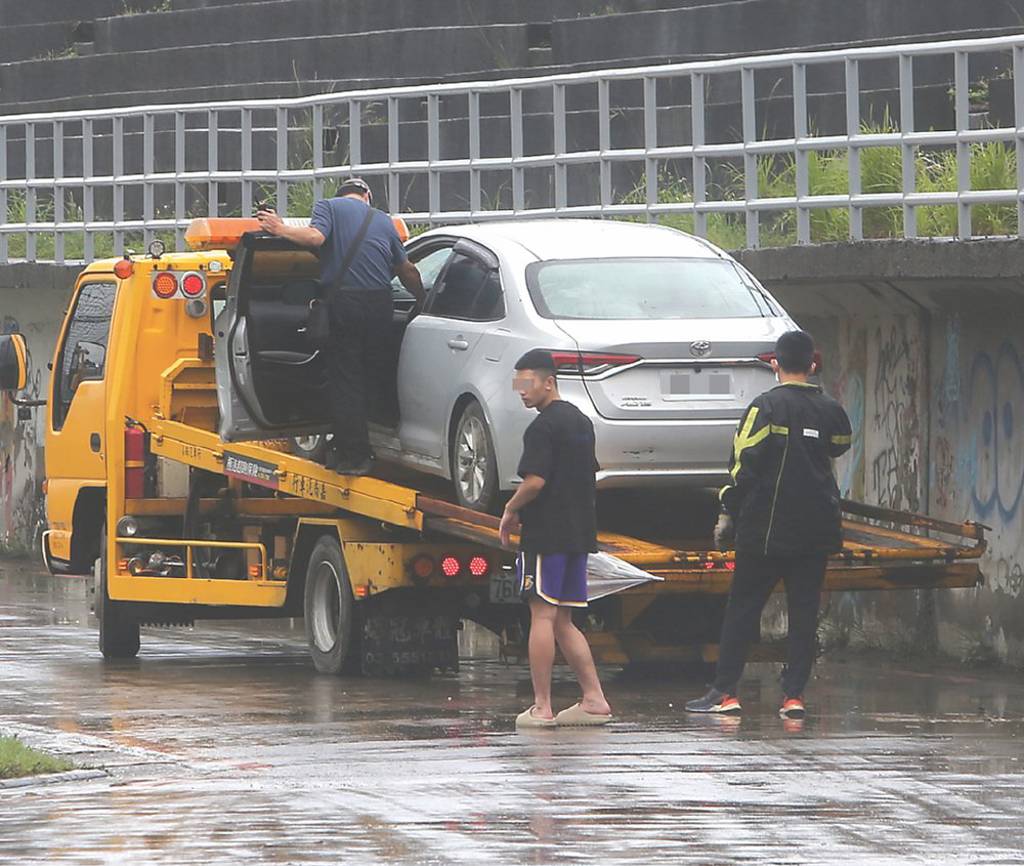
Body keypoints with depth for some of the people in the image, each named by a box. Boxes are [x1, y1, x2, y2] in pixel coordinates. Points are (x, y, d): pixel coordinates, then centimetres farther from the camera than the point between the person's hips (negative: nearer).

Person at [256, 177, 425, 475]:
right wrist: (423, 302, 35)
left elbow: (315, 236, -15)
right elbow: (407, 271, 23)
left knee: (345, 381, 0)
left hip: (343, 301, -4)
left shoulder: (328, 206, 6)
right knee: (377, 378, 14)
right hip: (380, 303, 4)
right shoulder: (383, 221, 19)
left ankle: (353, 455, -4)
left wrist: (281, 229, -2)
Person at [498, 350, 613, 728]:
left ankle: (541, 707, -5)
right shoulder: (581, 421, 16)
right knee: (563, 621, 13)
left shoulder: (543, 427, -13)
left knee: (542, 615, -5)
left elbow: (535, 482, -21)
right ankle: (594, 699, 7)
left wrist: (511, 511, -3)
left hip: (547, 535, -9)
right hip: (579, 533, 9)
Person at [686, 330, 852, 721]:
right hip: (817, 529, 4)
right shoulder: (830, 410, 5)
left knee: (742, 608, 3)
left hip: (767, 527, -4)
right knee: (804, 611, 5)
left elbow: (744, 464, -11)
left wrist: (727, 514, -4)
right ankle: (794, 695, 0)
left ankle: (725, 692, 2)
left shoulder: (765, 407, -8)